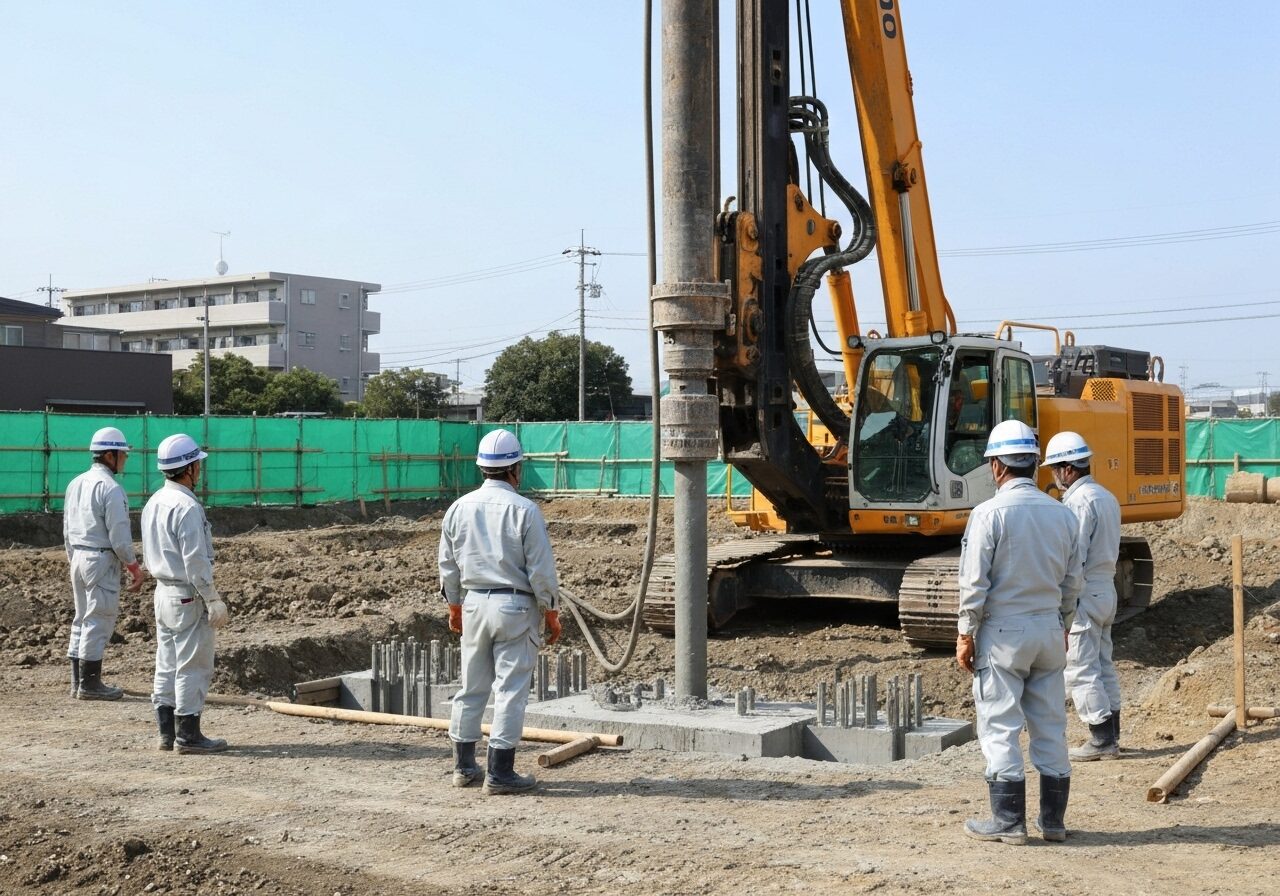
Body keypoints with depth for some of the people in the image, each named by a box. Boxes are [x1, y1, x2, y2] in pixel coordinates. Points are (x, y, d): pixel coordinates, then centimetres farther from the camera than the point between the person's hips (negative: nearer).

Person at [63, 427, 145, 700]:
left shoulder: (76, 483, 10)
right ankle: (89, 684, 2)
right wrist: (135, 568, -8)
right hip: (102, 559, -9)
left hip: (78, 557, 9)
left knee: (82, 617, 15)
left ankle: (78, 681, 20)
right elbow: (119, 537, -18)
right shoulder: (111, 488, -16)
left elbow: (67, 531, 15)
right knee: (99, 620, -2)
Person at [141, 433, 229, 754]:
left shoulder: (154, 503, 10)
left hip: (163, 592, 9)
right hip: (189, 596, -9)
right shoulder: (187, 507, -19)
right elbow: (196, 561, -21)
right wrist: (214, 600, -16)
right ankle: (188, 735, 2)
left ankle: (167, 731, 18)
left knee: (167, 665, 12)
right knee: (193, 667, -2)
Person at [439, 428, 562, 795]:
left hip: (474, 604, 5)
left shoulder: (459, 508, 4)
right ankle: (499, 772, 1)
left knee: (472, 687, 14)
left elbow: (448, 565, 11)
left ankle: (463, 765, 21)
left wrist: (454, 607, 24)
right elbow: (541, 570, -11)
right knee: (510, 689, 0)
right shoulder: (524, 510, -12)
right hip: (516, 606, -5)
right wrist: (552, 614, 0)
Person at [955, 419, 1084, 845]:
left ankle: (1009, 822, 4)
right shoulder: (1062, 513, 5)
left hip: (1003, 631, -5)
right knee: (1050, 726, 11)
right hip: (1049, 629, 6)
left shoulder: (989, 513, -12)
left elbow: (974, 583, -12)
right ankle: (1054, 820, 17)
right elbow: (1074, 579, 12)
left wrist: (966, 634, -3)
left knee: (1000, 728, 1)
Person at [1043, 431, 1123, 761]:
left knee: (1081, 670, -4)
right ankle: (1111, 735, 19)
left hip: (1083, 594, -10)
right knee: (1103, 665, 14)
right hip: (1106, 588, 10)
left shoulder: (1078, 502, -18)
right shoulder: (1107, 497, 13)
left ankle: (1101, 740, -1)